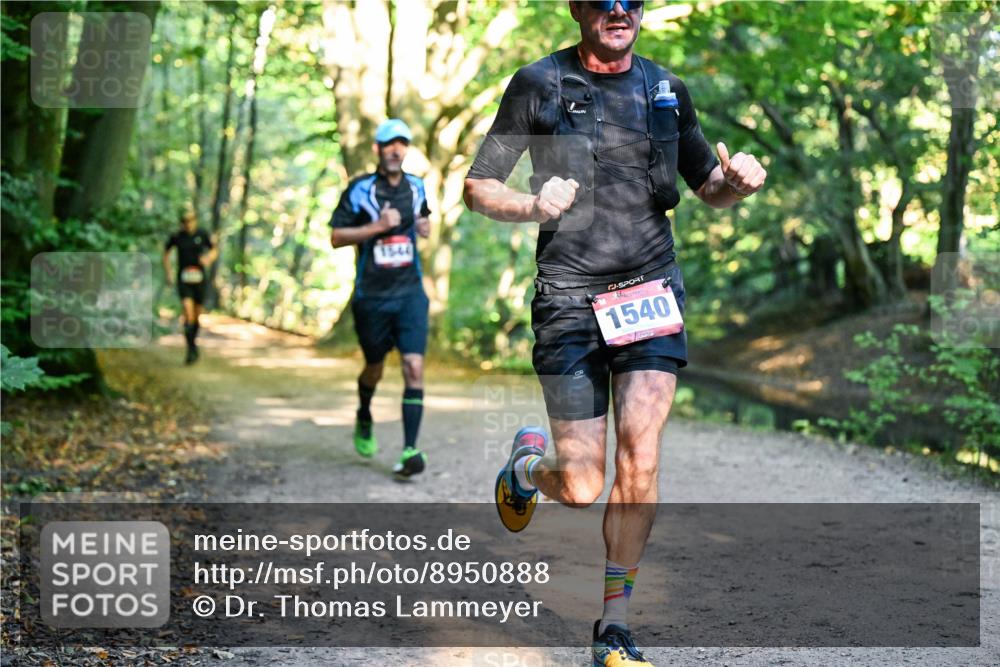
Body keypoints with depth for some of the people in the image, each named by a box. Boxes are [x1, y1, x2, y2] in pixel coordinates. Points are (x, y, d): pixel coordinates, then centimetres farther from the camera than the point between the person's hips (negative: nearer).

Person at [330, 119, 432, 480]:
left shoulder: (415, 187, 8)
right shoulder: (359, 190, -6)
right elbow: (336, 237, -8)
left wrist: (424, 226, 5)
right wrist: (378, 226, -19)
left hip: (410, 293, 2)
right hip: (372, 296, -2)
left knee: (414, 367, -13)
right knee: (374, 368, 14)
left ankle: (410, 450, -16)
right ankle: (364, 419, 46)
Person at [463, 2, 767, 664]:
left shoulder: (666, 89, 11)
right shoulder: (540, 84, 1)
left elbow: (710, 189, 21)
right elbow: (477, 188, 2)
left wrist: (740, 182, -3)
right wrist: (533, 206, -19)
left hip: (651, 292, 3)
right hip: (570, 298, -2)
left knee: (640, 455, -13)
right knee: (580, 490, -3)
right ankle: (527, 463, 35)